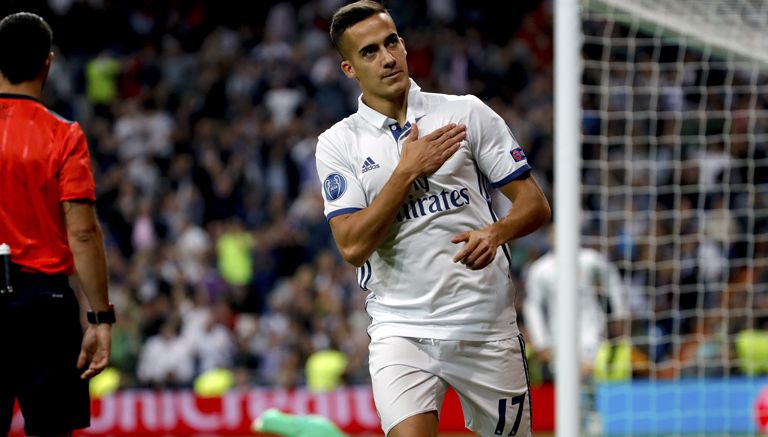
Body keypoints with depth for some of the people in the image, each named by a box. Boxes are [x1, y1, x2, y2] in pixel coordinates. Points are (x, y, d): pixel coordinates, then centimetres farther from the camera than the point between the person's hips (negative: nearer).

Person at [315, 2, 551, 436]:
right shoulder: (338, 144, 2)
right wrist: (408, 171, -15)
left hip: (487, 326, 1)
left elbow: (535, 204, 3)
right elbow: (353, 246, -9)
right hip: (400, 330, -1)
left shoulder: (468, 113, 3)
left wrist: (495, 232, -19)